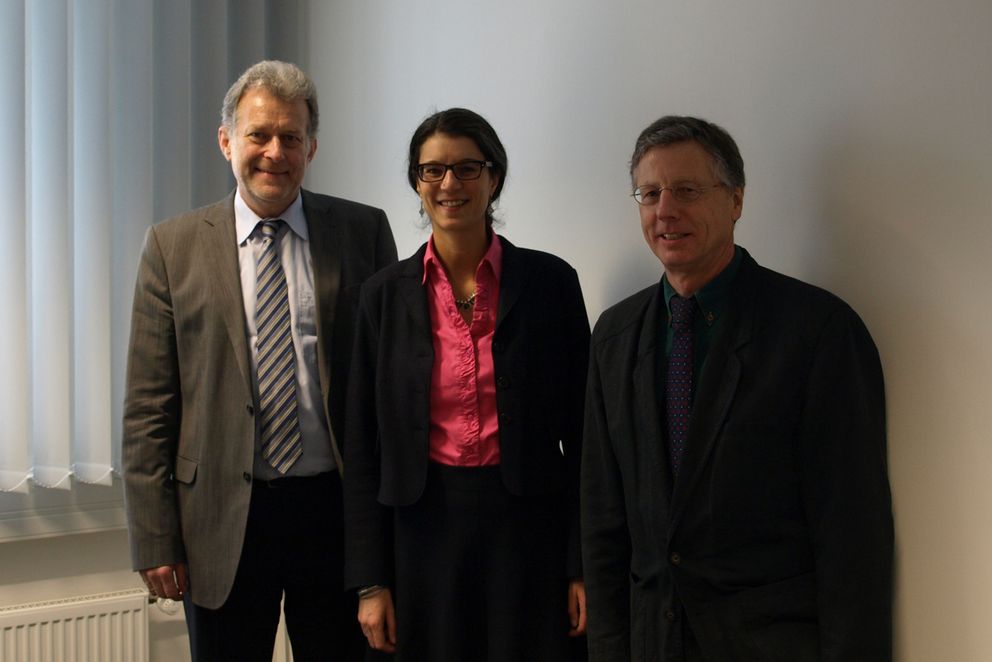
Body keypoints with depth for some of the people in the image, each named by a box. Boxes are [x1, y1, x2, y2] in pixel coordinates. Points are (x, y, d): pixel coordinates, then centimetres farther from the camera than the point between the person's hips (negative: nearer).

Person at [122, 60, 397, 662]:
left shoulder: (364, 232, 3)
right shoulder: (173, 246, 2)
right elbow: (148, 409, 1)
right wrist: (156, 540, -3)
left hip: (339, 509, 1)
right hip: (224, 522, 0)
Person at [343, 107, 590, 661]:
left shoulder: (550, 281, -2)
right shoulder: (386, 293, 2)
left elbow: (581, 429, -1)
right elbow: (365, 444, 3)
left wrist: (583, 566, -4)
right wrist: (371, 582, 0)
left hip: (527, 528, -1)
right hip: (424, 528, 1)